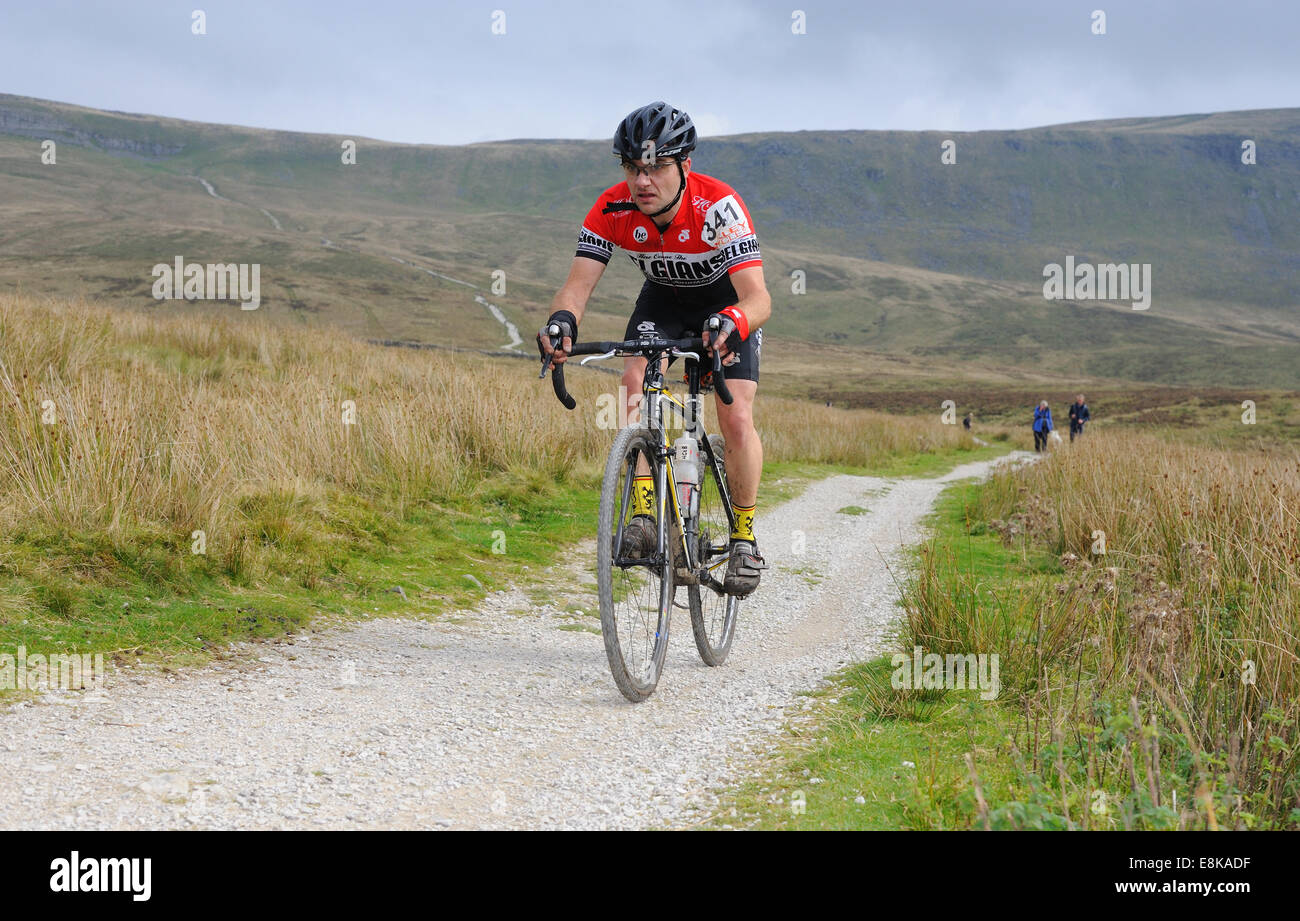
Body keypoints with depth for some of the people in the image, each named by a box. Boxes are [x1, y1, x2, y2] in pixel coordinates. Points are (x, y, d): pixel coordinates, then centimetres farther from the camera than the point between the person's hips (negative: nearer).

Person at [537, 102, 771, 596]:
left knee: (737, 419, -16)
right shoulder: (612, 209, -26)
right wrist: (562, 320, -52)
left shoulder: (719, 206, -36)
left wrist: (730, 324, -66)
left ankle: (744, 537, 4)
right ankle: (643, 514, -23)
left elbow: (758, 298, -44)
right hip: (663, 299, 3)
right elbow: (578, 283, -28)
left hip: (727, 302, -3)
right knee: (635, 378, -25)